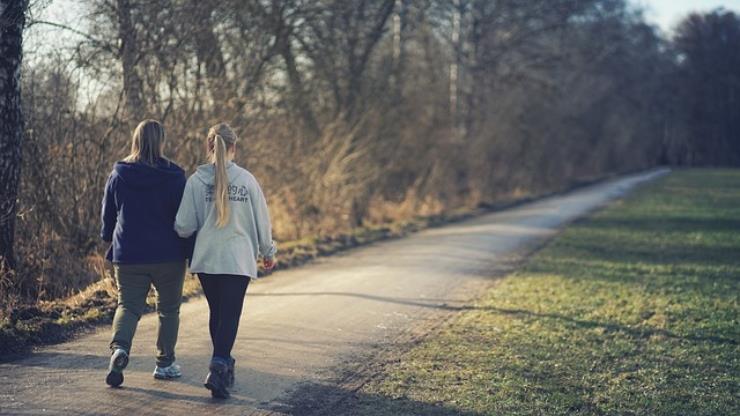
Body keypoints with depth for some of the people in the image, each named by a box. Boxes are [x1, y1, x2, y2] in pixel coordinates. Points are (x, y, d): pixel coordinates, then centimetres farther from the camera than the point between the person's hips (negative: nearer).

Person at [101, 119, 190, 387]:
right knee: (169, 309, 14)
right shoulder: (174, 176, -8)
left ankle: (120, 347, -20)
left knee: (128, 305, 7)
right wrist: (189, 249, 6)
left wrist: (110, 241, 26)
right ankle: (165, 363, 17)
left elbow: (108, 214, 10)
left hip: (128, 255, 2)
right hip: (169, 255, -2)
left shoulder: (118, 175, 1)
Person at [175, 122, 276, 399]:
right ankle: (219, 368, -18)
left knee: (217, 313, 18)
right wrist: (268, 253, 17)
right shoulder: (246, 179, -4)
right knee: (230, 316, -1)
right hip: (239, 259, -2)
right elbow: (262, 220, 3)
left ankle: (223, 366, 29)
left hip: (206, 260, 2)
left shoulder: (196, 181, -4)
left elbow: (184, 226, -5)